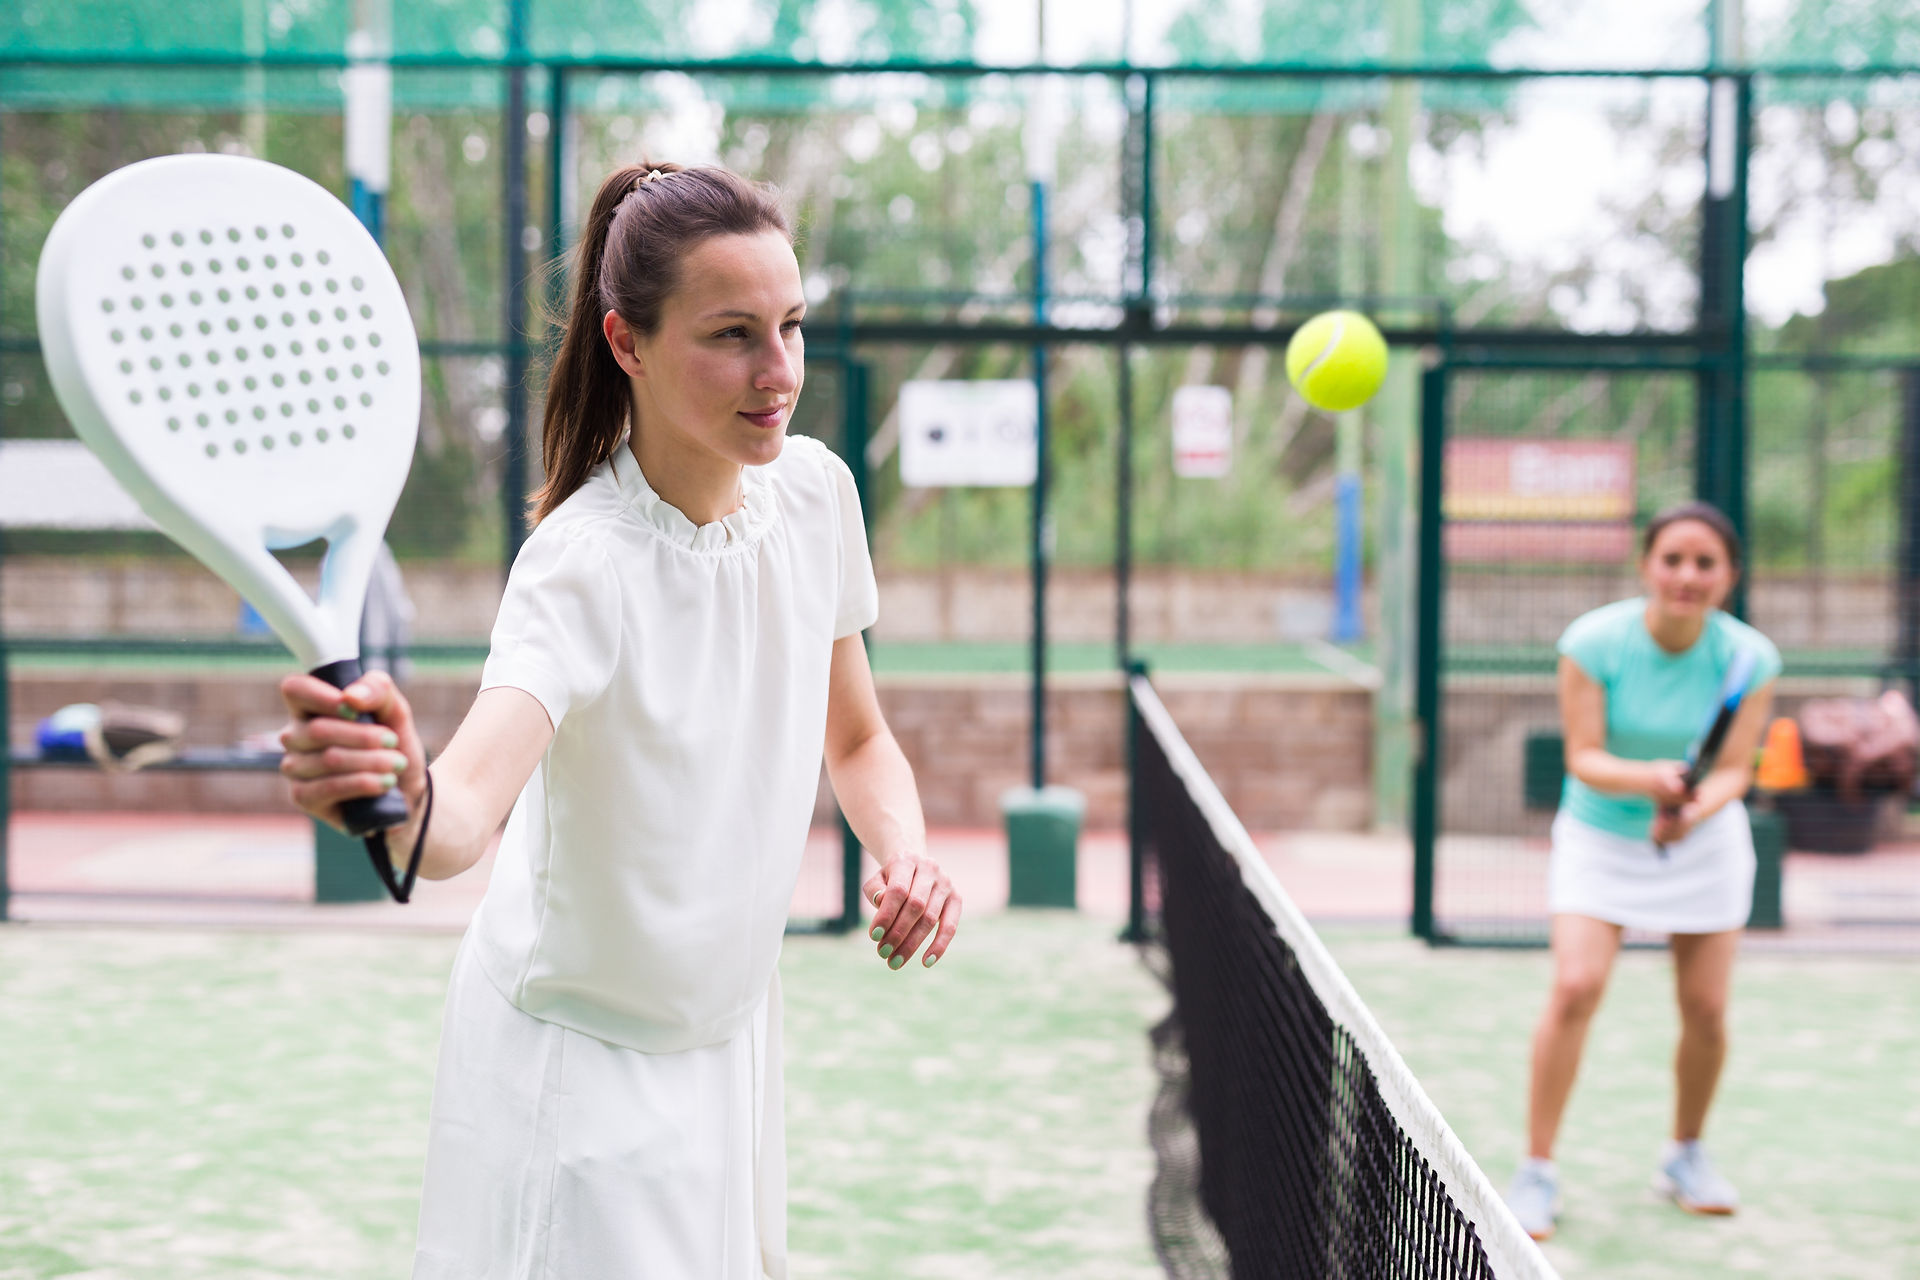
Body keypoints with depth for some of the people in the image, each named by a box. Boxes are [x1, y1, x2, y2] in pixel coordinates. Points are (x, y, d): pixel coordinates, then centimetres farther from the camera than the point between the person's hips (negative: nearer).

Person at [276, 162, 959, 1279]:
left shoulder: (814, 491, -7)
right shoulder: (588, 563, -27)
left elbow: (856, 737, 9)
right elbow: (469, 808, -44)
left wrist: (905, 853, -11)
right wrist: (407, 800, -67)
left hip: (733, 1047, 6)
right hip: (578, 1073, -6)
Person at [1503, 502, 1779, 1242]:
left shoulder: (1750, 659, -16)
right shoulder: (1594, 642, -21)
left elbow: (1734, 769, -15)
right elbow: (1583, 757, -21)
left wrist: (1693, 809, -36)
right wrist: (1647, 778, -41)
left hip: (1704, 842, 2)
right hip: (1600, 839, -2)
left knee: (1706, 1009, 2)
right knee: (1575, 988, -17)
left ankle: (1685, 1155, 28)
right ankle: (1537, 1172, -6)